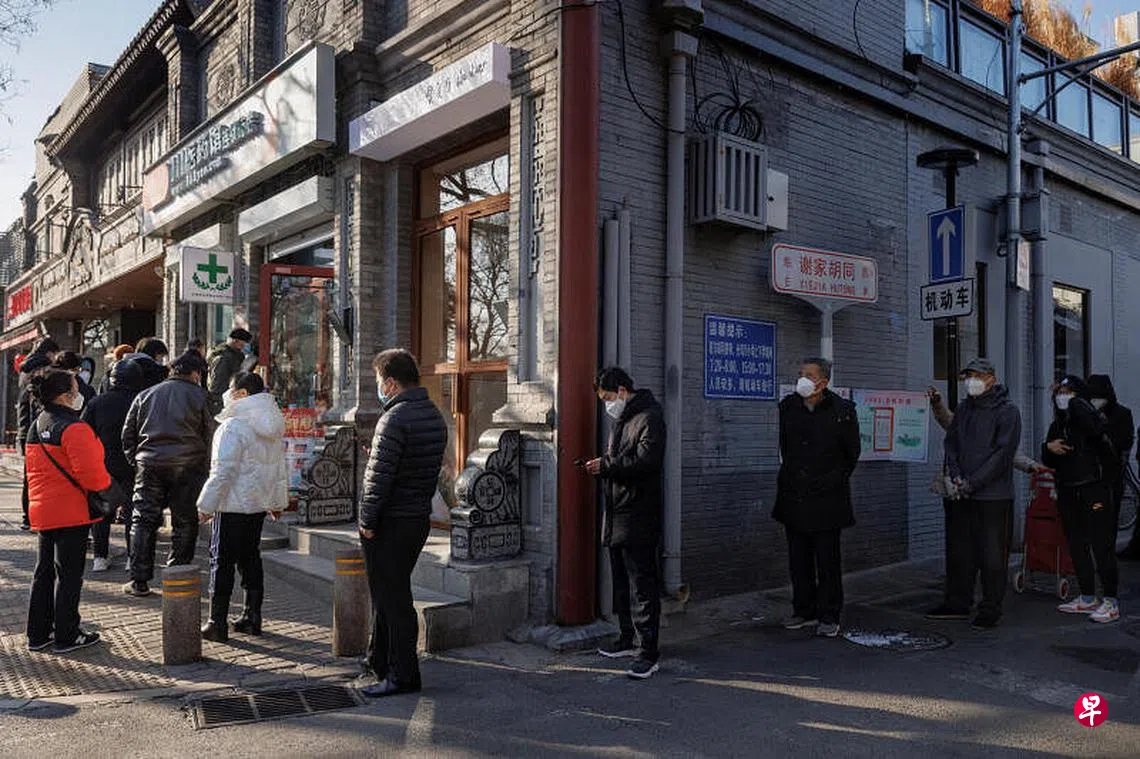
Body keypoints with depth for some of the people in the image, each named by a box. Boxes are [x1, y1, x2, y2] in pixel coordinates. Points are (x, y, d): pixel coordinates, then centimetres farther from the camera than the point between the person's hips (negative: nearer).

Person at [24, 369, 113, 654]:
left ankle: (38, 634, 25)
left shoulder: (36, 426, 11)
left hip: (42, 510, 9)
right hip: (71, 512, -9)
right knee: (69, 575, 0)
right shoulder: (74, 428, -18)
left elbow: (33, 470, 18)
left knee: (44, 572, 16)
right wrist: (106, 484, -4)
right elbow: (90, 473, -22)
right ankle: (66, 636, 9)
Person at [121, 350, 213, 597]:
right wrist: (204, 469, 9)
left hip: (149, 465, 3)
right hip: (187, 466, -3)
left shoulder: (145, 395, 14)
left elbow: (128, 433, 14)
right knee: (185, 523, 6)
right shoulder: (199, 396, 3)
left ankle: (139, 581, 9)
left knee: (143, 521, 9)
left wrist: (135, 461, 20)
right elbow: (209, 435, 1)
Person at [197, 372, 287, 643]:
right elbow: (280, 468, 17)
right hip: (260, 504, 8)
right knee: (251, 559, 15)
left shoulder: (233, 426, -16)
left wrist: (206, 505, -12)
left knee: (222, 561, 1)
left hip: (233, 505, -8)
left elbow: (223, 471, -19)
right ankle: (252, 618, 20)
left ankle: (218, 623, 4)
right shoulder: (273, 427, 10)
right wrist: (278, 501, 25)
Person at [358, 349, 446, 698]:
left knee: (392, 598, 0)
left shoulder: (396, 418, -18)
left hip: (390, 523, -9)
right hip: (420, 517, 9)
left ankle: (403, 676, 8)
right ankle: (380, 661, 33)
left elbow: (380, 475, -20)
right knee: (390, 593, 20)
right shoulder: (435, 415, 10)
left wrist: (367, 520, -13)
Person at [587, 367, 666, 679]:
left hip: (639, 516, -10)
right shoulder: (621, 419, 19)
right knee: (621, 581, 17)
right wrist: (602, 467, 2)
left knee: (642, 583, -7)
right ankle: (627, 640, 30)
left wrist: (606, 464, -18)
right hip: (616, 513, 10)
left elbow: (647, 460, -25)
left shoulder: (649, 417, -11)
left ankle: (649, 652, -2)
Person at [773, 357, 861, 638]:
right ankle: (804, 611, 24)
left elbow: (852, 452, 4)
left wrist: (836, 480, 7)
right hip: (793, 496, 4)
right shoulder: (787, 406, 4)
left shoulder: (842, 410, -8)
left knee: (828, 559, 3)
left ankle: (829, 617, 14)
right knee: (798, 558, 11)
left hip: (827, 497, -4)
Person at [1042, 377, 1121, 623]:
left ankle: (1111, 602, 2)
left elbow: (1099, 428, -33)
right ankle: (1087, 598, 23)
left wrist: (1076, 402, -21)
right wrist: (1048, 448, -5)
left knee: (1102, 545, -5)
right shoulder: (1057, 425, 13)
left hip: (1094, 490, -7)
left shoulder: (1088, 418, -7)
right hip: (1067, 491, 7)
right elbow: (1049, 462, 18)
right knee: (1077, 546, 12)